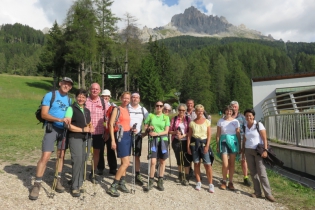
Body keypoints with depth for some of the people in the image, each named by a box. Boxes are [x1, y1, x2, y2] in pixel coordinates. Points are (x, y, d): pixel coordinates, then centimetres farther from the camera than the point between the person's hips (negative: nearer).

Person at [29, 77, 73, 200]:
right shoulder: (49, 95, -7)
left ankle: (58, 180, 22)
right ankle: (37, 184, 2)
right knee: (45, 157, -10)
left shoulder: (69, 99, 11)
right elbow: (44, 114, -14)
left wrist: (69, 121, -2)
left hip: (64, 130, 5)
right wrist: (60, 119, -25)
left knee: (61, 155, 10)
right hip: (51, 128, -5)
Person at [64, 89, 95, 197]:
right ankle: (75, 187, -1)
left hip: (85, 138, 6)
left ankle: (79, 184, 22)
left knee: (82, 161, 9)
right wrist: (83, 129, -15)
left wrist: (91, 128, 2)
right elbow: (68, 125, -14)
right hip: (75, 138, -6)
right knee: (77, 160, -13)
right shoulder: (71, 108, -5)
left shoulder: (87, 110, 15)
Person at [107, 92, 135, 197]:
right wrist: (113, 140, -18)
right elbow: (111, 124, -12)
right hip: (121, 136, -8)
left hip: (128, 135, 8)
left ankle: (121, 183, 25)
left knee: (125, 162, 12)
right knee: (126, 163, -12)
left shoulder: (127, 110, 15)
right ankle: (112, 187, -4)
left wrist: (132, 129, 6)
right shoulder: (117, 109, -7)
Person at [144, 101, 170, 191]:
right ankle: (151, 181, 9)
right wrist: (149, 127, -12)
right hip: (153, 140, -1)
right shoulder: (150, 115, 6)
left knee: (162, 161, 6)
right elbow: (145, 127, 10)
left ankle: (160, 181, 19)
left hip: (163, 140, 1)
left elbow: (166, 131, -2)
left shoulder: (166, 117, 5)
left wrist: (157, 133, -16)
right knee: (153, 162, -8)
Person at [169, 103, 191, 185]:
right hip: (176, 141, 2)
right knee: (178, 158, 14)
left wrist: (183, 135, -17)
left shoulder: (188, 119, 1)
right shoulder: (174, 119, 3)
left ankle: (186, 178, 10)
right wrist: (175, 132, -16)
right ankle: (180, 176, 31)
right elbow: (170, 131, 2)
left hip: (185, 141, -2)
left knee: (186, 159, -1)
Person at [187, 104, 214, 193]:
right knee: (196, 163, 8)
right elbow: (189, 135, 5)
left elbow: (209, 135, 0)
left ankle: (211, 184, 6)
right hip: (194, 143, 1)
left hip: (204, 142, -1)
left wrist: (207, 146, -9)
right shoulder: (192, 122, 5)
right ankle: (198, 182, 21)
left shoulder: (207, 122, 2)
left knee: (208, 164, -6)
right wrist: (188, 146, 0)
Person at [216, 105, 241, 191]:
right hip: (224, 142, -1)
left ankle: (230, 182, 21)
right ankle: (224, 181, 16)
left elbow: (238, 134, 5)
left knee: (232, 163, 6)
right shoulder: (220, 121, 1)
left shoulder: (236, 121, 2)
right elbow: (218, 134, 4)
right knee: (225, 164, -8)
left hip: (233, 142, 1)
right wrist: (217, 145, 2)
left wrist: (239, 146, 4)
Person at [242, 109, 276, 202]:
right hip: (248, 151, 4)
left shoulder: (259, 125, -6)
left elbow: (264, 138, -10)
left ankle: (268, 194, 3)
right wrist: (242, 151, 10)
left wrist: (265, 150, -18)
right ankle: (257, 192, 15)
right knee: (253, 172, 6)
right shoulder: (244, 127, 7)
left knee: (262, 172, -6)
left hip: (258, 151, -4)